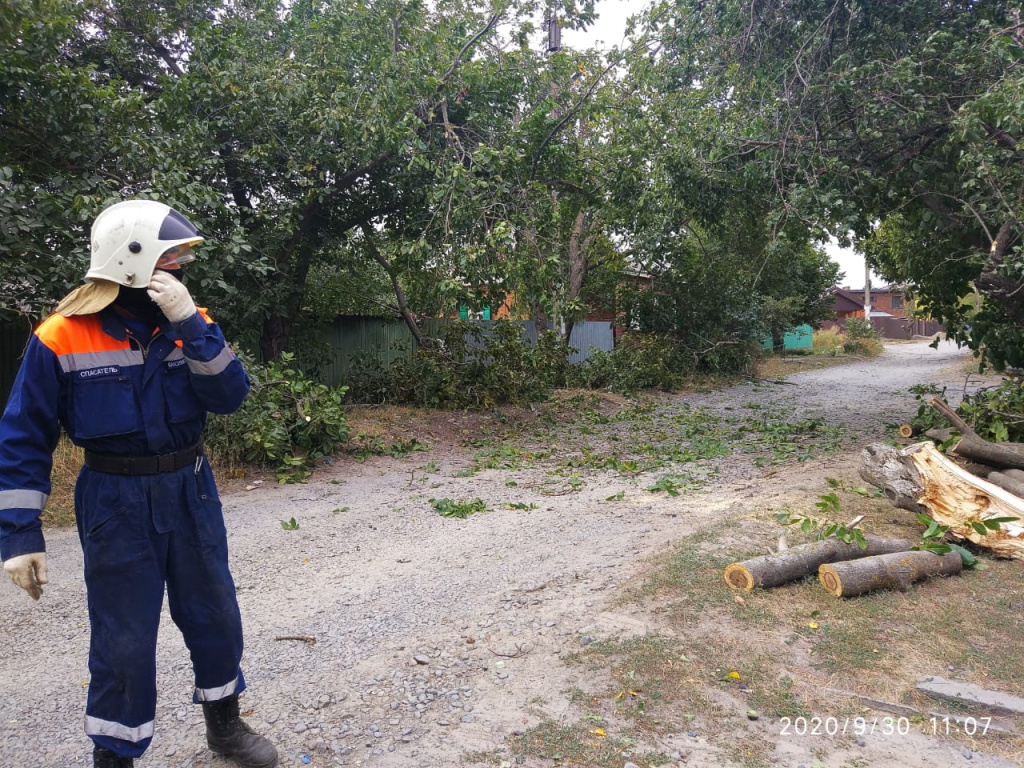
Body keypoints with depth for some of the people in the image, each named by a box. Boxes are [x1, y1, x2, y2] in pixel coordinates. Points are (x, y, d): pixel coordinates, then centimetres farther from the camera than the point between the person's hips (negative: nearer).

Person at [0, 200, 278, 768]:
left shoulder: (186, 323, -1)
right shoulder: (61, 339, -12)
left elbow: (230, 396, -13)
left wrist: (190, 325, -23)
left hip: (190, 491, 4)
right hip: (116, 505, -4)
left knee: (215, 615, 16)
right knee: (124, 640, 6)